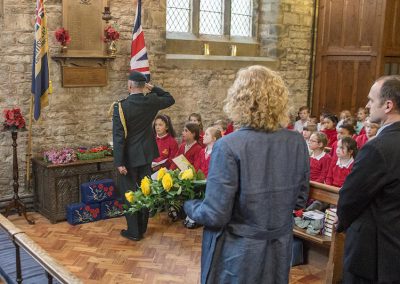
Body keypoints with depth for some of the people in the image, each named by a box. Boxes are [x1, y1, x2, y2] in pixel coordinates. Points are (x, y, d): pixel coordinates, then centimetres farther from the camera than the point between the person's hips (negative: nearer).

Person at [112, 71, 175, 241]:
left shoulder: (120, 106, -17)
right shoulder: (151, 101, -5)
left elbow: (118, 136, -18)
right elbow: (170, 99, 17)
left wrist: (119, 162, -15)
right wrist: (152, 88, 10)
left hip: (129, 157, -4)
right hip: (146, 155, 4)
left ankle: (133, 232, 13)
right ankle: (142, 228, 25)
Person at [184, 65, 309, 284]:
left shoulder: (228, 146, -22)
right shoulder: (297, 142, -6)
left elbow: (215, 215, -20)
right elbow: (300, 200, 5)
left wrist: (187, 204, -1)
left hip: (239, 253, -4)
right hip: (279, 250, 5)